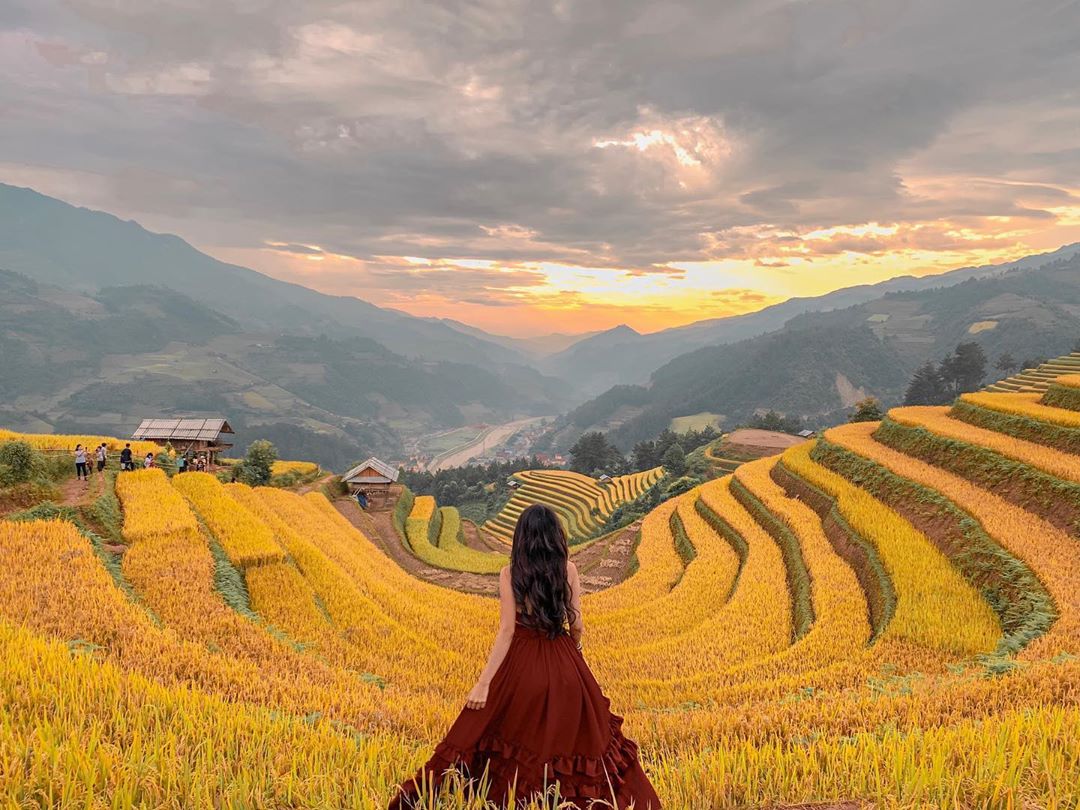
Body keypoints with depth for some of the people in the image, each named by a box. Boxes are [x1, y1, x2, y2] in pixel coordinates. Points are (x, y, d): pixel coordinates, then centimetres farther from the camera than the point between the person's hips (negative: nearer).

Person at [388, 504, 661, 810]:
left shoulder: (510, 573, -9)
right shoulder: (569, 570, -4)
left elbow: (507, 630, -14)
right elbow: (576, 624, -1)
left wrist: (484, 683, -14)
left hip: (523, 663, -2)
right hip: (565, 665, 2)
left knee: (515, 738, 10)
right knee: (573, 735, 17)